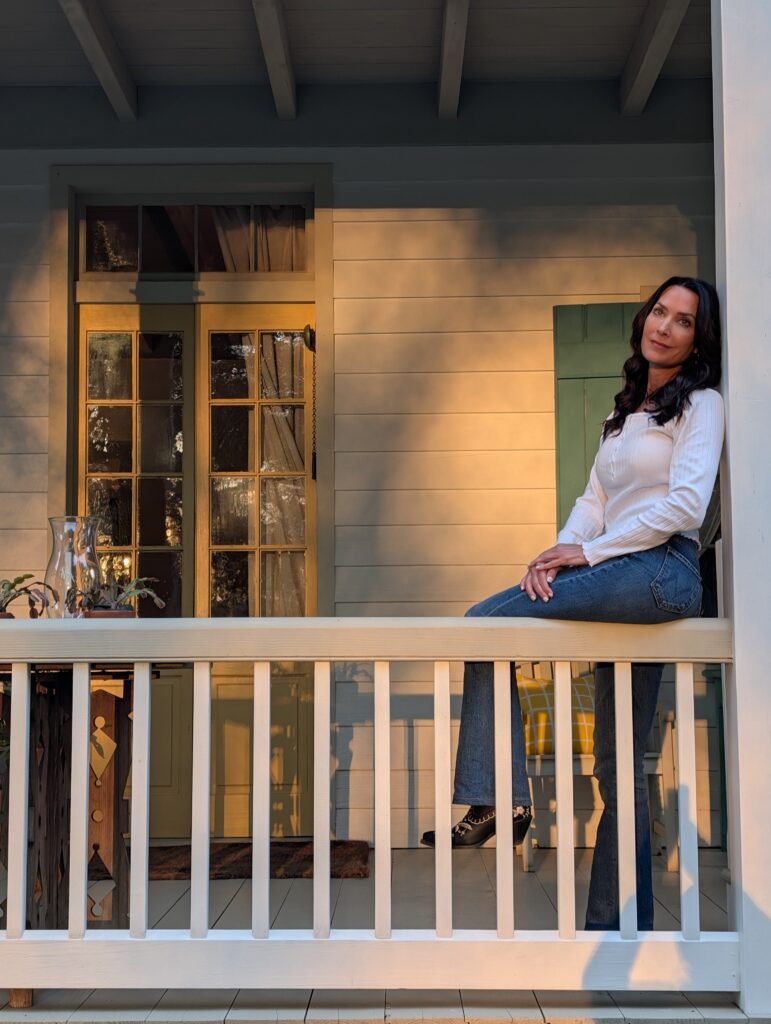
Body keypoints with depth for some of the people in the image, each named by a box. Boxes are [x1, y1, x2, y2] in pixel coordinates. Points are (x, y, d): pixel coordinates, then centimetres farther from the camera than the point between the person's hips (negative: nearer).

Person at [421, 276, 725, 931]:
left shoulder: (701, 403, 2)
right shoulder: (627, 410, 25)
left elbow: (686, 504, -12)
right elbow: (594, 501, 16)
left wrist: (588, 551, -12)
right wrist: (559, 552, -3)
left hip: (662, 570, -8)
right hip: (625, 583, 8)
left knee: (486, 621, -17)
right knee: (619, 767, 6)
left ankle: (495, 798, -14)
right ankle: (620, 926, 12)